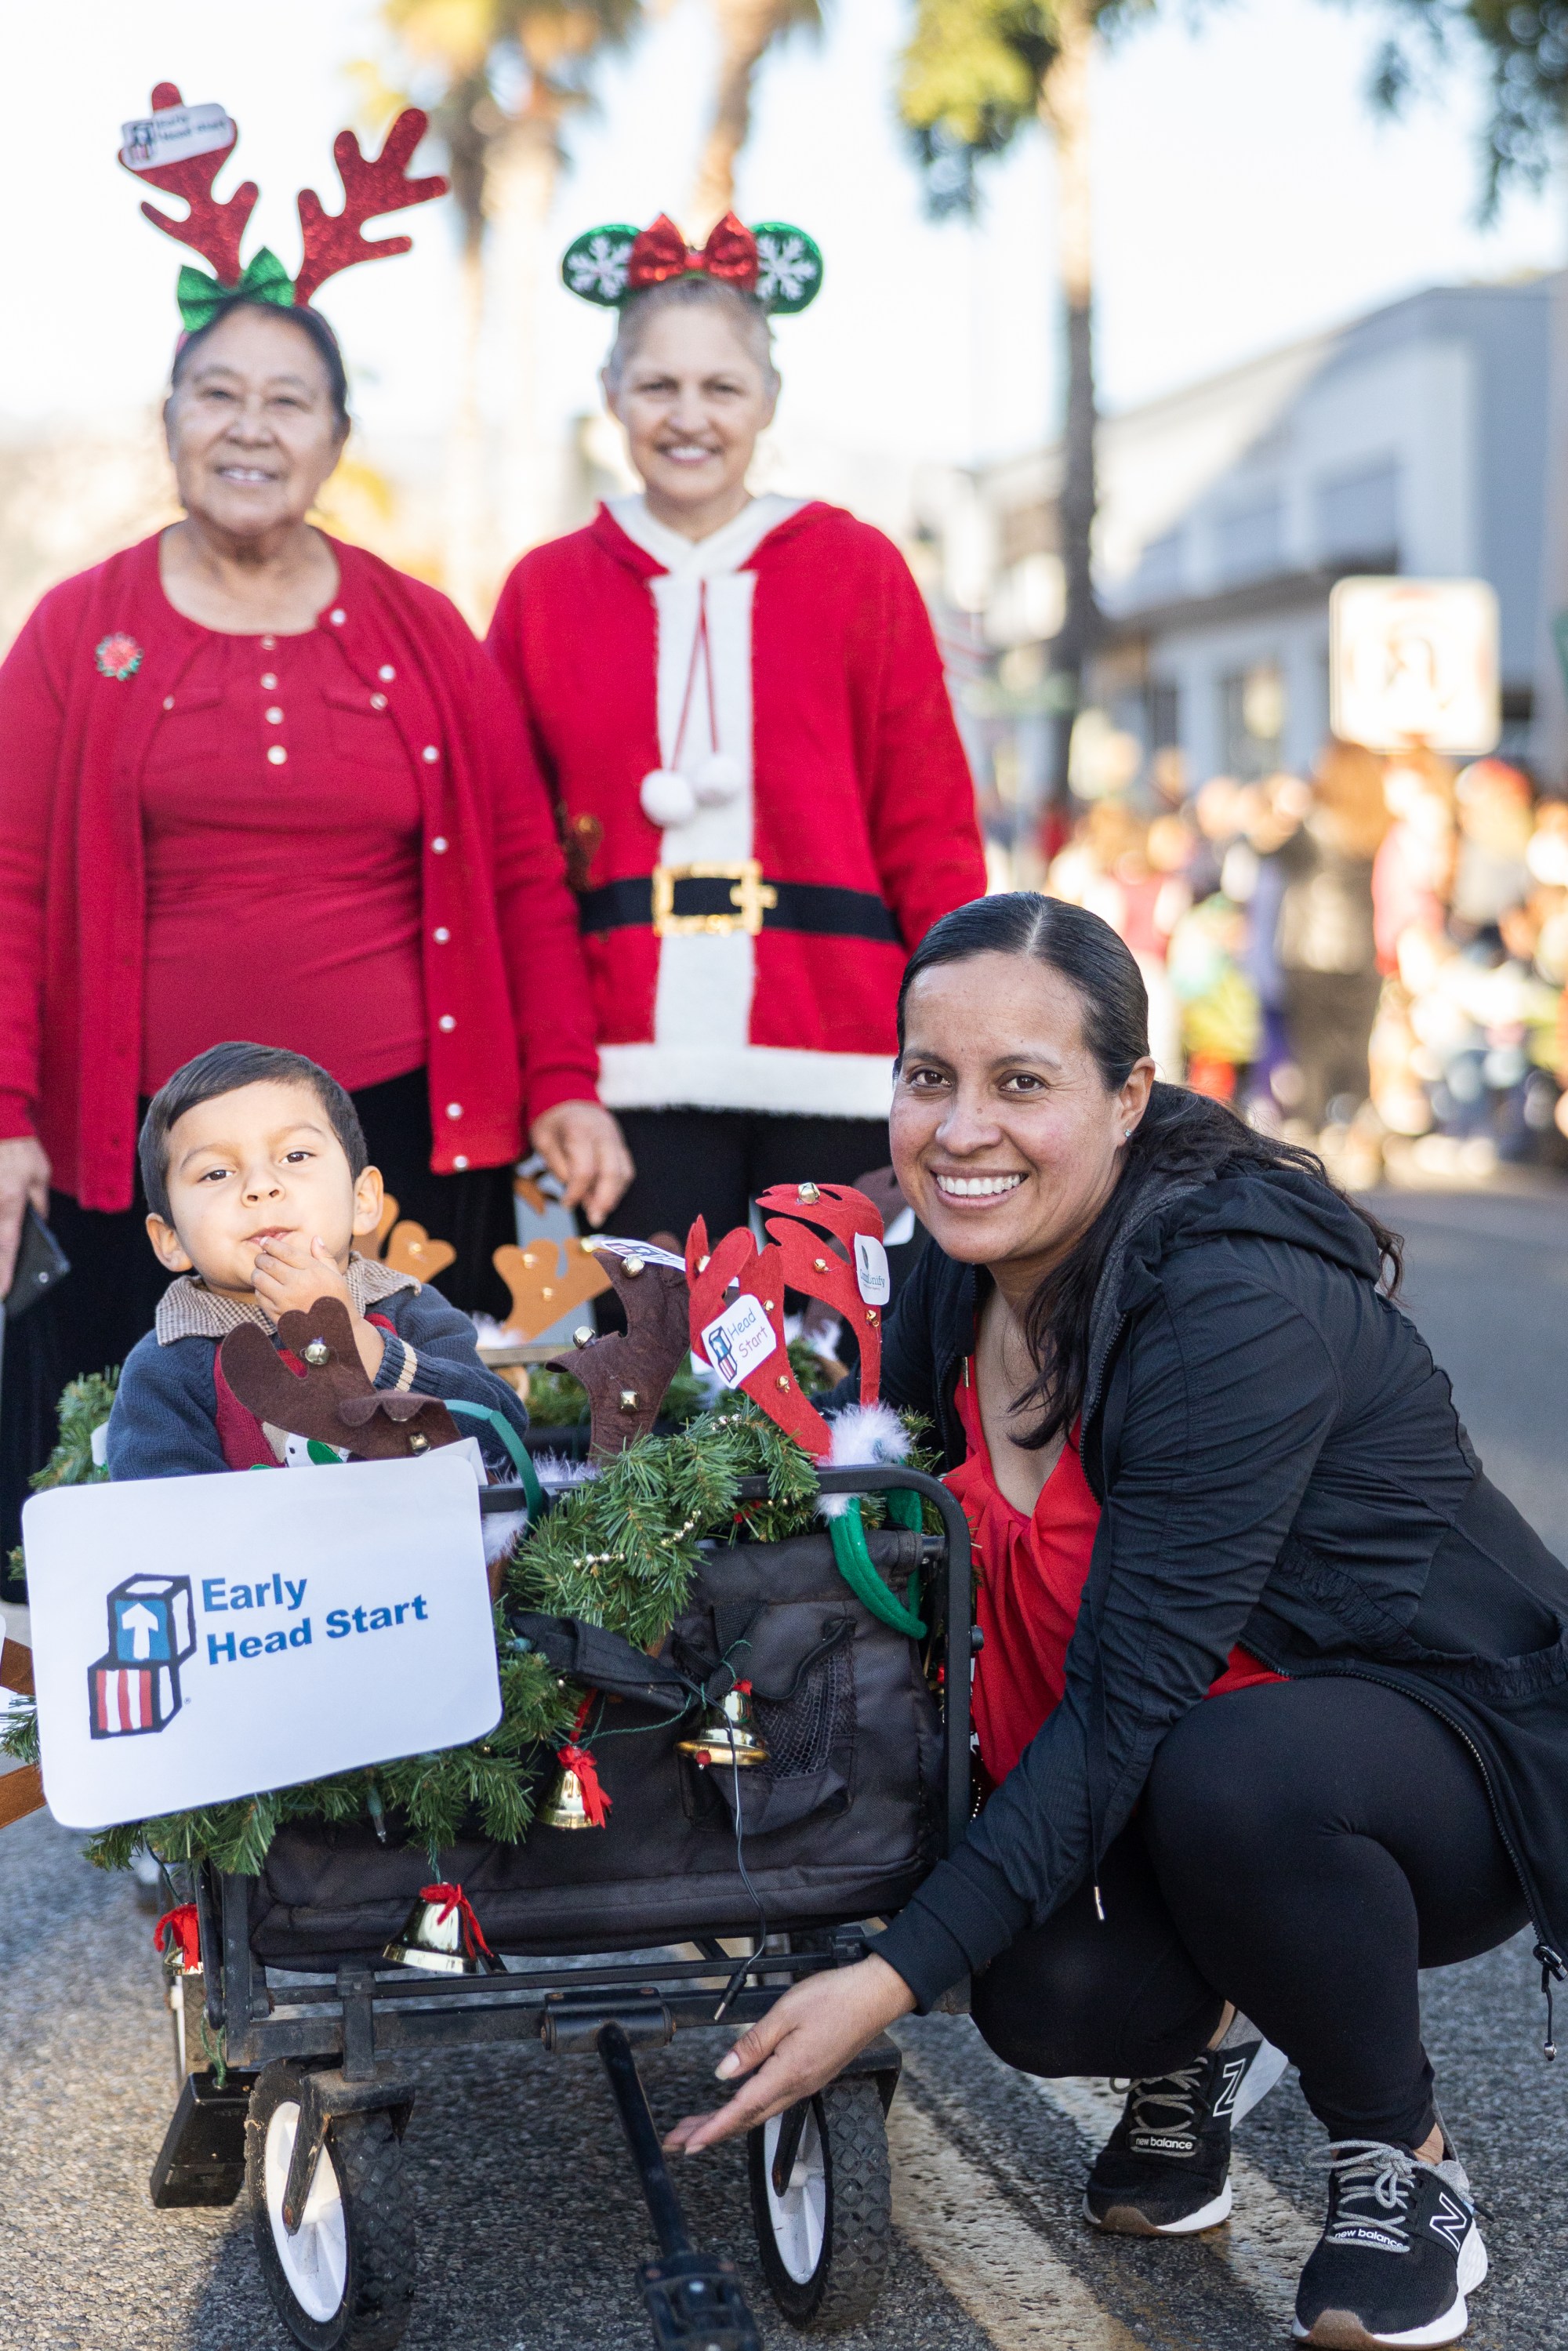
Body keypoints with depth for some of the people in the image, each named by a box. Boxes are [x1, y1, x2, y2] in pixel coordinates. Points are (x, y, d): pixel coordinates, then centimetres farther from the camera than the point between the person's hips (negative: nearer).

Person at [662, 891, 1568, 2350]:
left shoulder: (1235, 1303, -29)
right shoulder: (957, 1282, -6)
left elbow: (1130, 1699, -31)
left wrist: (889, 1982, -33)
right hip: (1140, 1789, 5)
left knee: (1230, 1779, -37)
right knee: (1046, 1995, -25)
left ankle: (1405, 2172, -8)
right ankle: (1202, 2033, 13)